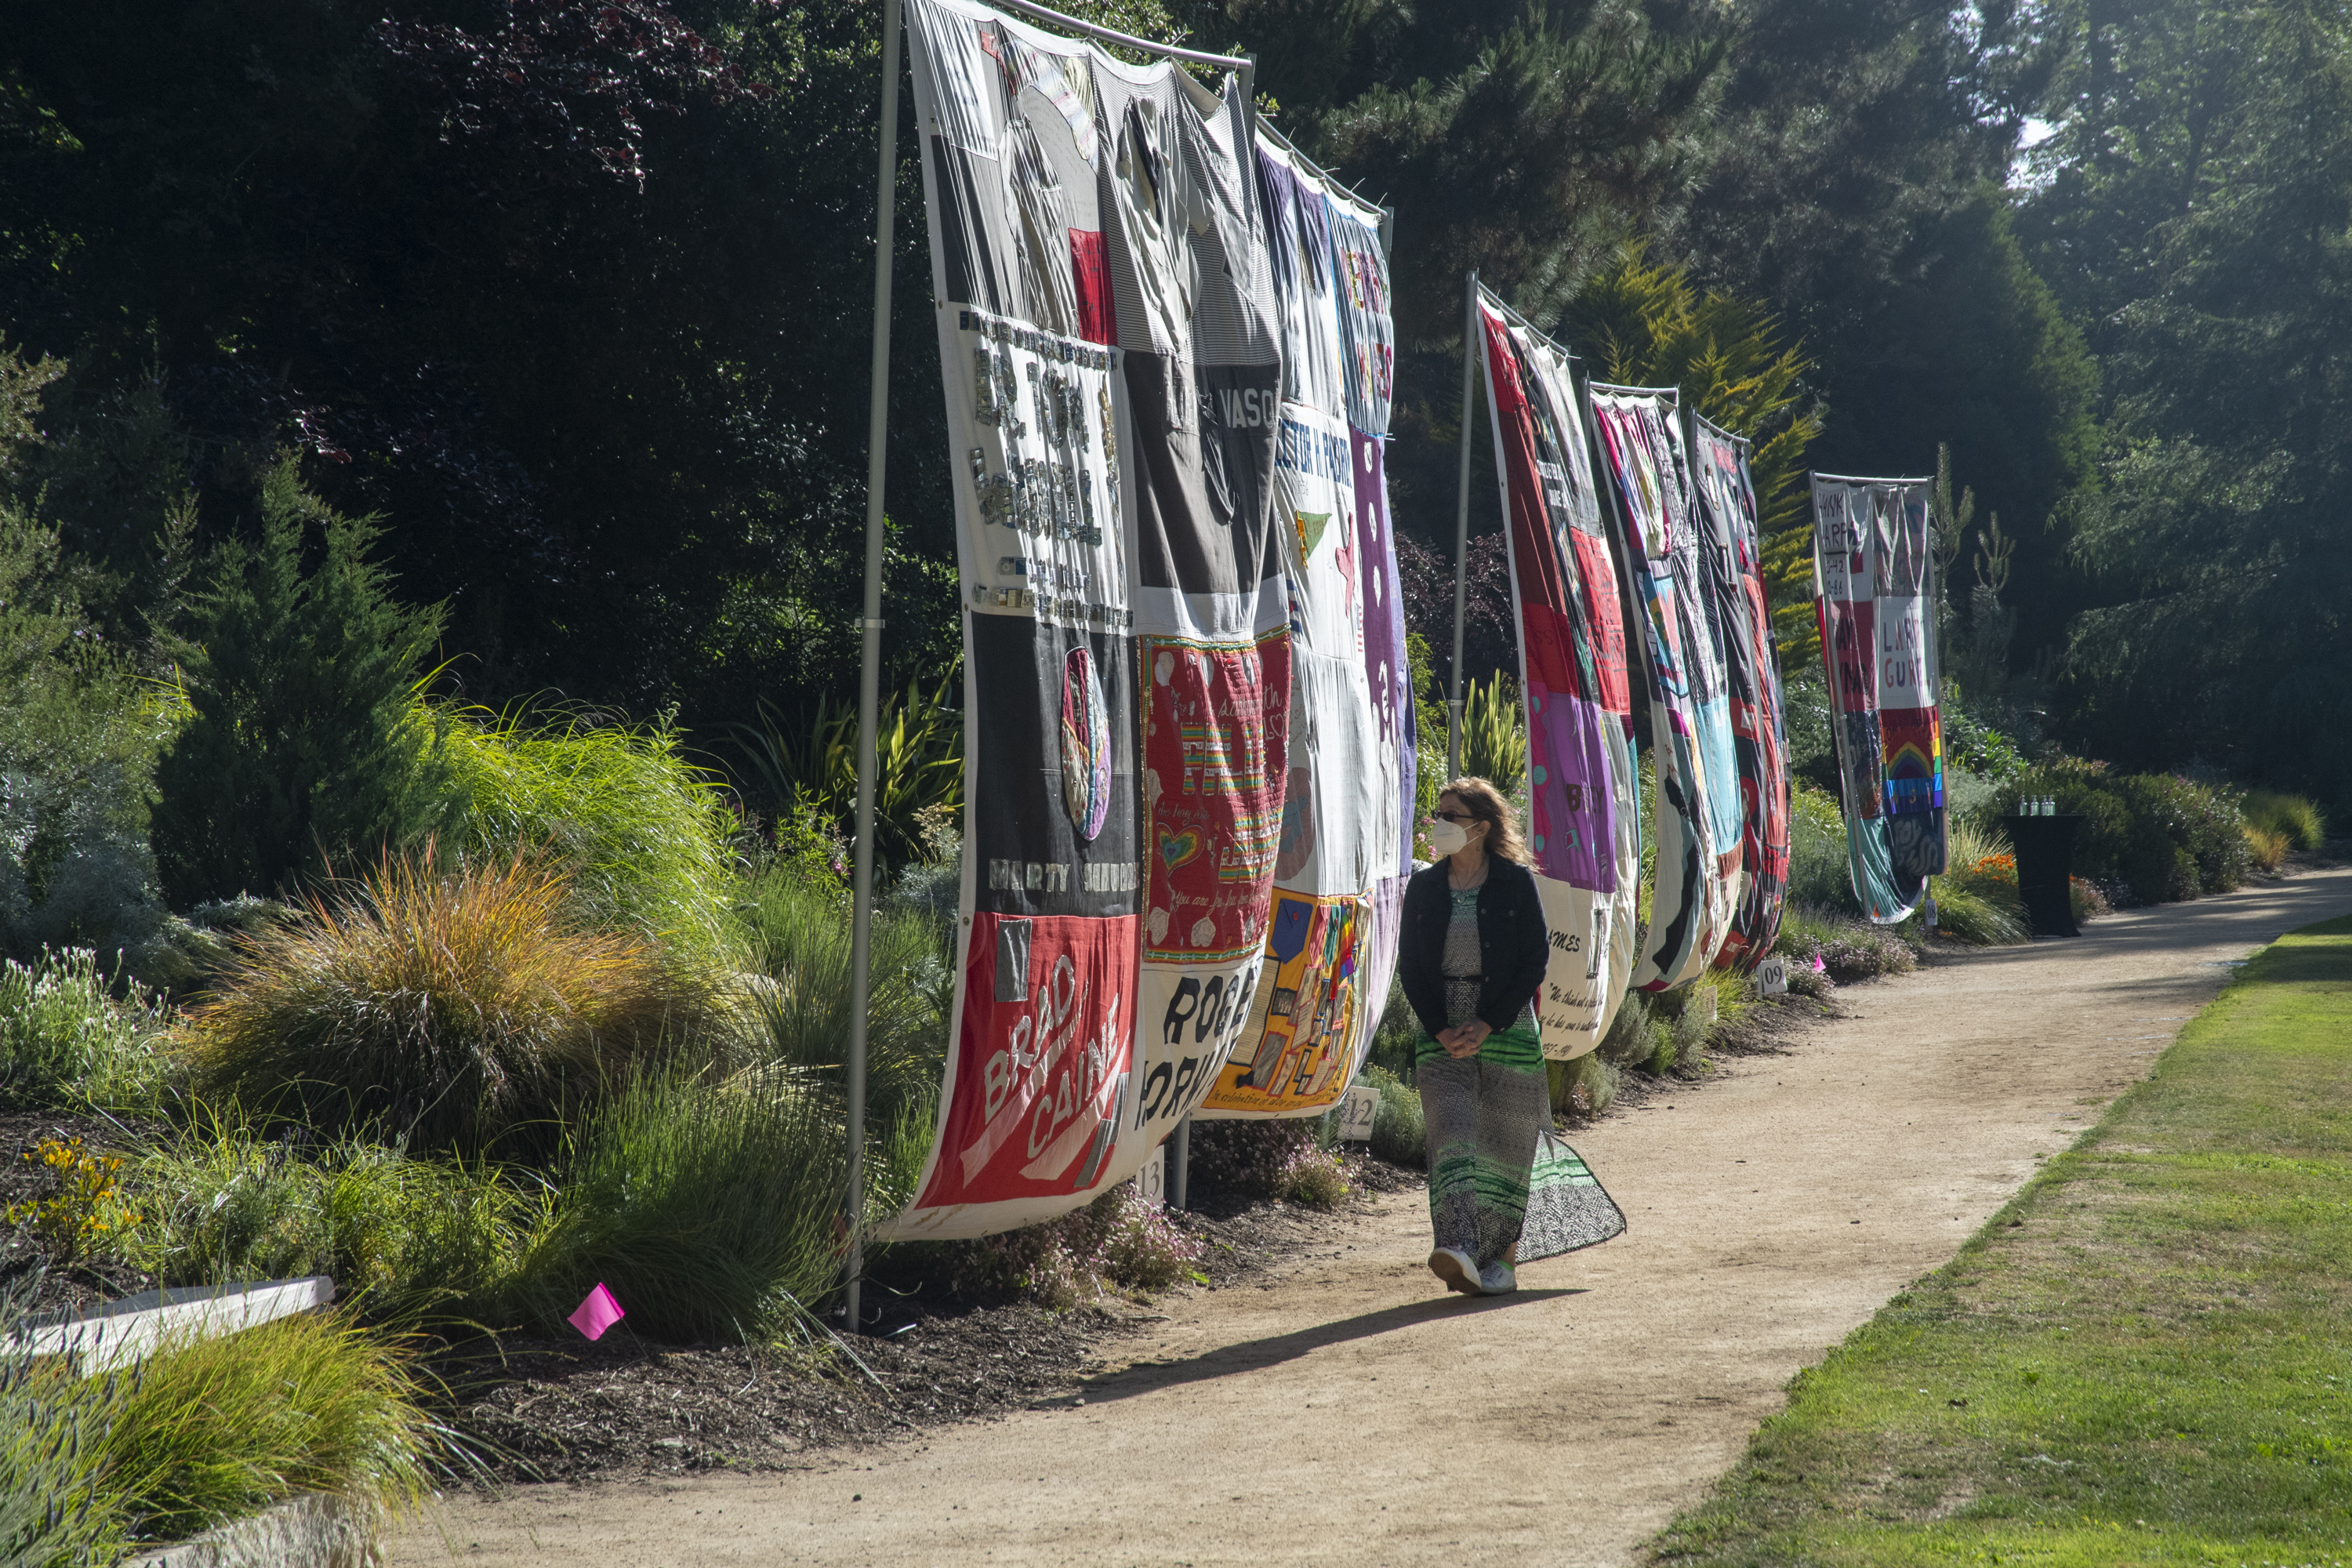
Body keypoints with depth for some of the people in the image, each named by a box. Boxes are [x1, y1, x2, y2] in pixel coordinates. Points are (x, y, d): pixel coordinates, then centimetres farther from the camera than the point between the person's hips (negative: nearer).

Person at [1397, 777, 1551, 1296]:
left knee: (1502, 1141, 3)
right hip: (1443, 1032, 1)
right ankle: (1461, 1250, -27)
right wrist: (1440, 1028, -7)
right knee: (1451, 1130, -15)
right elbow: (1409, 965, 7)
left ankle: (1500, 1255, 15)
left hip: (1507, 1027, -1)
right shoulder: (1424, 887, 7)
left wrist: (1487, 1024, -12)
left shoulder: (1516, 882, -1)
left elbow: (1535, 960, -4)